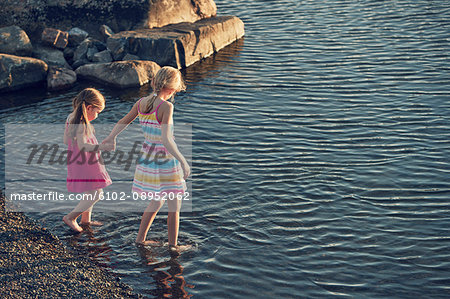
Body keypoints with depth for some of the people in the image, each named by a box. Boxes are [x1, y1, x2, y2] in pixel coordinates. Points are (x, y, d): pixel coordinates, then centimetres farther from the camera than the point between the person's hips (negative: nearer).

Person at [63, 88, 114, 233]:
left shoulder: (71, 118, 7)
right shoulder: (81, 123, -23)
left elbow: (65, 140, 15)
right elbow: (82, 146, -32)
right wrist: (104, 147, -38)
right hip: (84, 164, -10)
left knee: (92, 192, 23)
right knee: (95, 194, -5)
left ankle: (86, 219, 36)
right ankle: (70, 217, 3)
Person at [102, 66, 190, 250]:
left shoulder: (141, 103, -1)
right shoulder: (166, 106, -21)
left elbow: (123, 122, 16)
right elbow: (166, 140, -28)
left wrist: (111, 137, 34)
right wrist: (183, 161, -23)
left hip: (147, 158, 7)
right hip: (165, 161, -7)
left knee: (157, 202, 25)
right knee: (174, 206, 10)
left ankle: (140, 239, 33)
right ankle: (173, 245, 21)